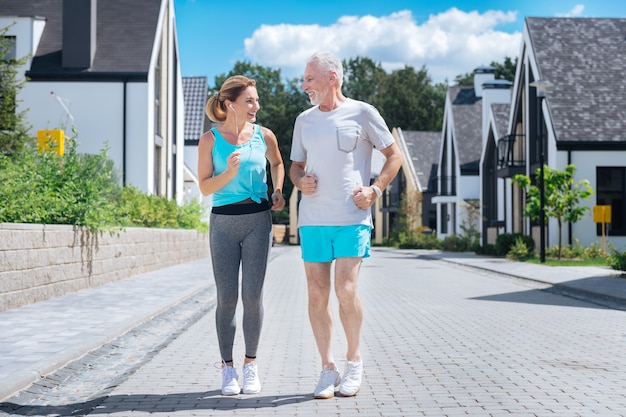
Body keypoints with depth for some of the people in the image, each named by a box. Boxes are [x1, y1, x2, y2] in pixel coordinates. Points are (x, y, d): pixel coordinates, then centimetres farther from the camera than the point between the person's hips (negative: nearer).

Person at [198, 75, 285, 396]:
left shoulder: (264, 136, 4)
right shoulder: (210, 140, -1)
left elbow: (277, 163, 25)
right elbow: (205, 187, -2)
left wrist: (278, 191, 9)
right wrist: (229, 173, -18)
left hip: (258, 219, 1)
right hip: (223, 222, -1)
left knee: (253, 295, -1)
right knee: (227, 298, 1)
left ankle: (250, 364, 14)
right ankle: (227, 368, 14)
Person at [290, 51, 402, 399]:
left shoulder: (361, 113, 2)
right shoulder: (304, 120, 15)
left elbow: (394, 155, 7)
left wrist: (375, 190, -7)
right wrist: (300, 182, -1)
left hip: (352, 217, -4)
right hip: (312, 219, 4)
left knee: (346, 290, -10)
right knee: (317, 294, 1)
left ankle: (354, 361, 11)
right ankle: (328, 369, 12)